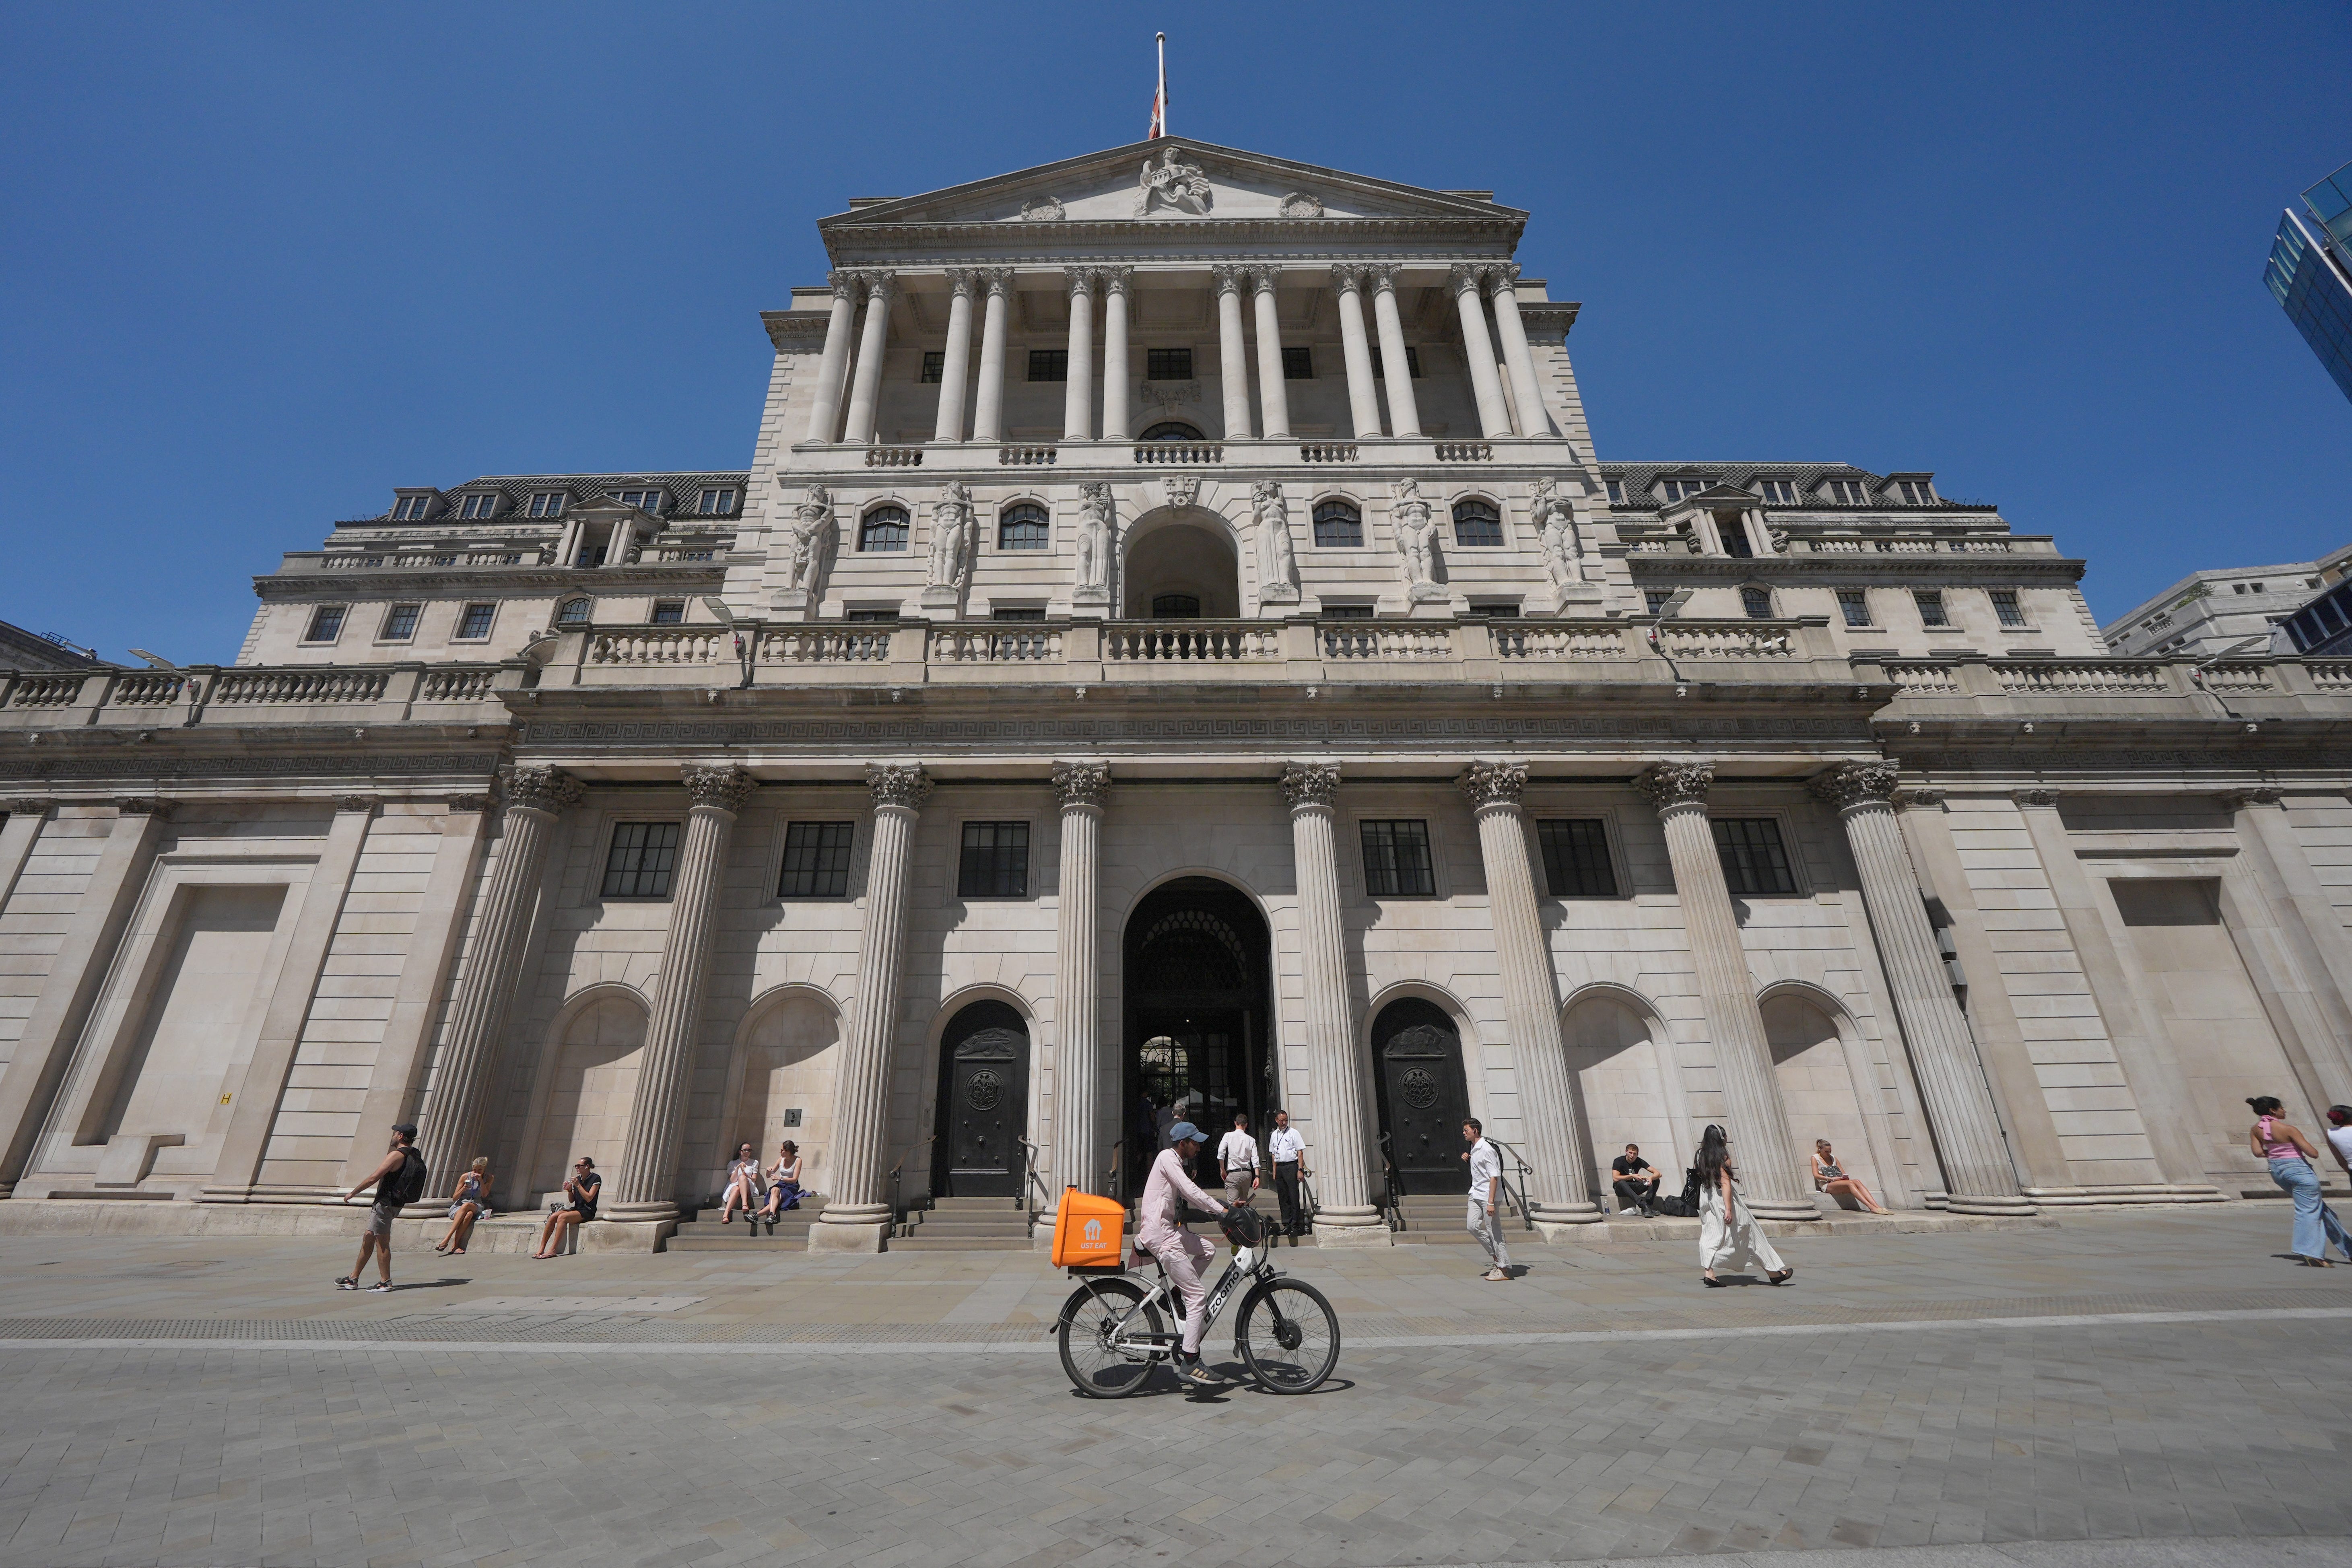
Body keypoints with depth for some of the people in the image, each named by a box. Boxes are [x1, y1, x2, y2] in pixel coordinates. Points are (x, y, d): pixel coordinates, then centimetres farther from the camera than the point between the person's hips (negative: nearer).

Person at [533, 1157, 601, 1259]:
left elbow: (589, 1198, -16)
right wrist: (569, 1190, -3)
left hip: (588, 1211, -7)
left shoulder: (596, 1179, -6)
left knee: (562, 1217, -28)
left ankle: (552, 1251, -28)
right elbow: (572, 1200, 16)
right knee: (553, 1217, -17)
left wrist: (578, 1185, -15)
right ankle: (541, 1249, -17)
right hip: (576, 1208, 7)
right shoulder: (578, 1179, 15)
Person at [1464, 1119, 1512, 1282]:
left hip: (1488, 1196, -9)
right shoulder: (1474, 1149, 13)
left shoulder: (1487, 1149, -16)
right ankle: (1496, 1257, 18)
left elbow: (1494, 1177, -20)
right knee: (1473, 1226, 3)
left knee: (1494, 1231, -3)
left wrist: (1491, 1202, -23)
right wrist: (1468, 1159, 14)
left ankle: (1504, 1270, 5)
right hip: (1476, 1195, 9)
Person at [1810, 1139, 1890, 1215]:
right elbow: (1816, 1175, -8)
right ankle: (1871, 1207, -40)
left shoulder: (1833, 1158, 21)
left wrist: (1845, 1177, -6)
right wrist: (1832, 1179, -18)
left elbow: (1843, 1173, 18)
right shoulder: (1815, 1158, 3)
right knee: (1850, 1183, -31)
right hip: (1826, 1185, -5)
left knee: (1857, 1182, -24)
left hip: (1838, 1183, 5)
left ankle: (1877, 1206, -37)